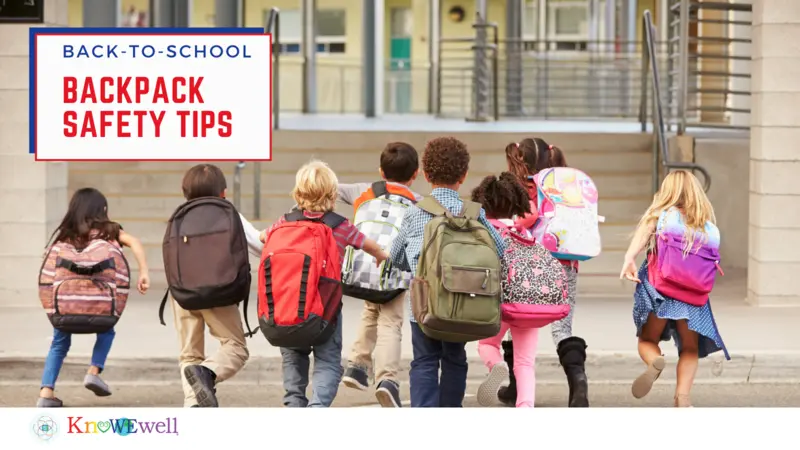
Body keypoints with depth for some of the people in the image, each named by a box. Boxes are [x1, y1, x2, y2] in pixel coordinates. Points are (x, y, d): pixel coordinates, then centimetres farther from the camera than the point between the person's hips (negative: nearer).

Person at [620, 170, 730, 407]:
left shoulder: (660, 214, 6)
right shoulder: (709, 226, 11)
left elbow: (643, 233, -13)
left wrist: (629, 259, -26)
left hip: (657, 286, -1)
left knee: (647, 340, 15)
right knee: (690, 349, 15)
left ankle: (655, 361, -19)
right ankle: (682, 395, -7)